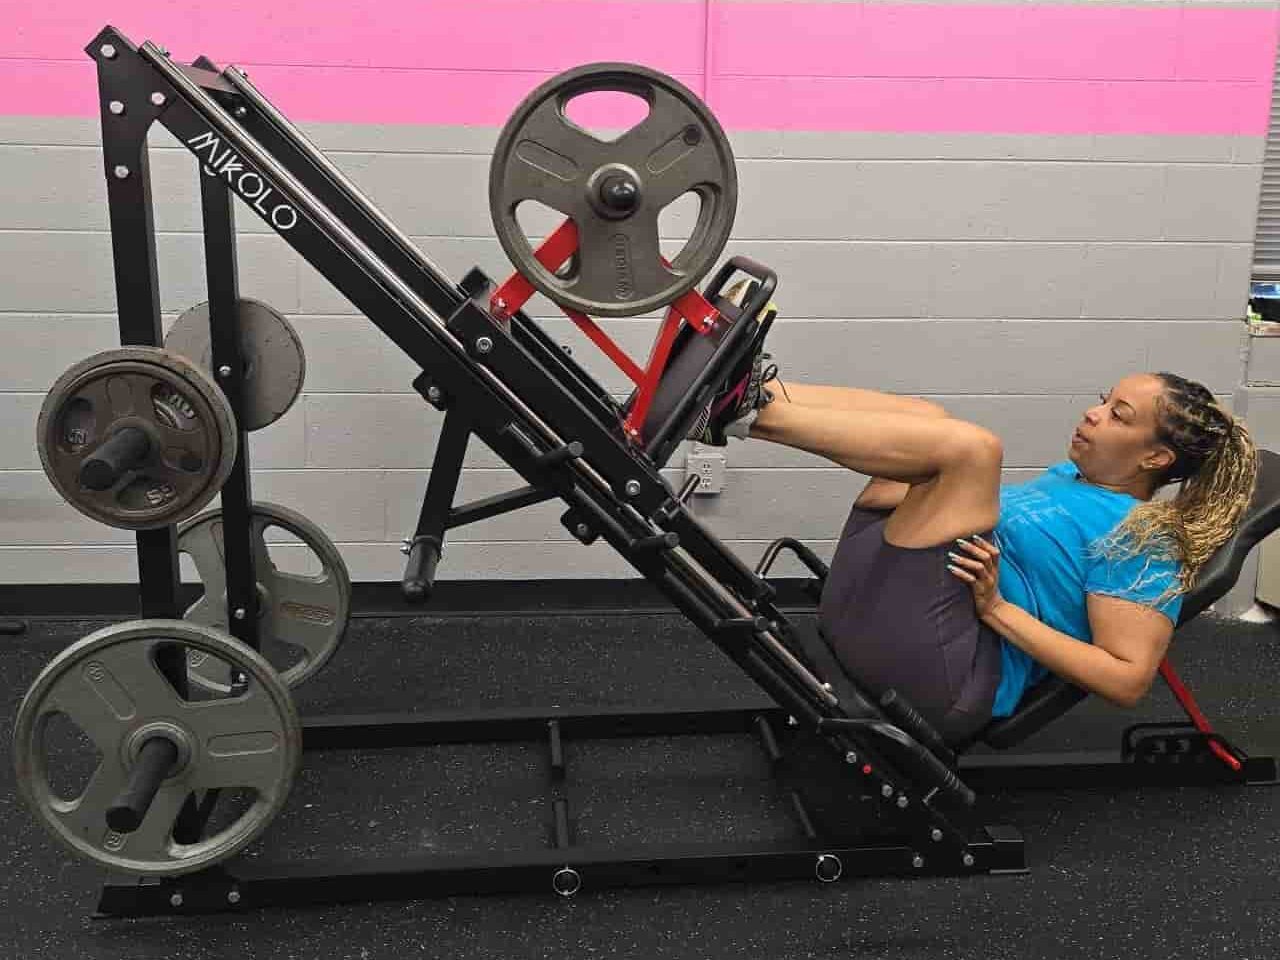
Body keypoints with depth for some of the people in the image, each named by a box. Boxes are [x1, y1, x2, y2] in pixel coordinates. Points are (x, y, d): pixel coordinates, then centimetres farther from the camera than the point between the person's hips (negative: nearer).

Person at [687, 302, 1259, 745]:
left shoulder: (1145, 542, -1)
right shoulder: (1072, 477, 25)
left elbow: (1128, 679, -12)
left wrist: (999, 609, -16)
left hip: (936, 679, -9)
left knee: (968, 445, -22)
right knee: (924, 418, 6)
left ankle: (747, 411, -23)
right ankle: (747, 391, -13)